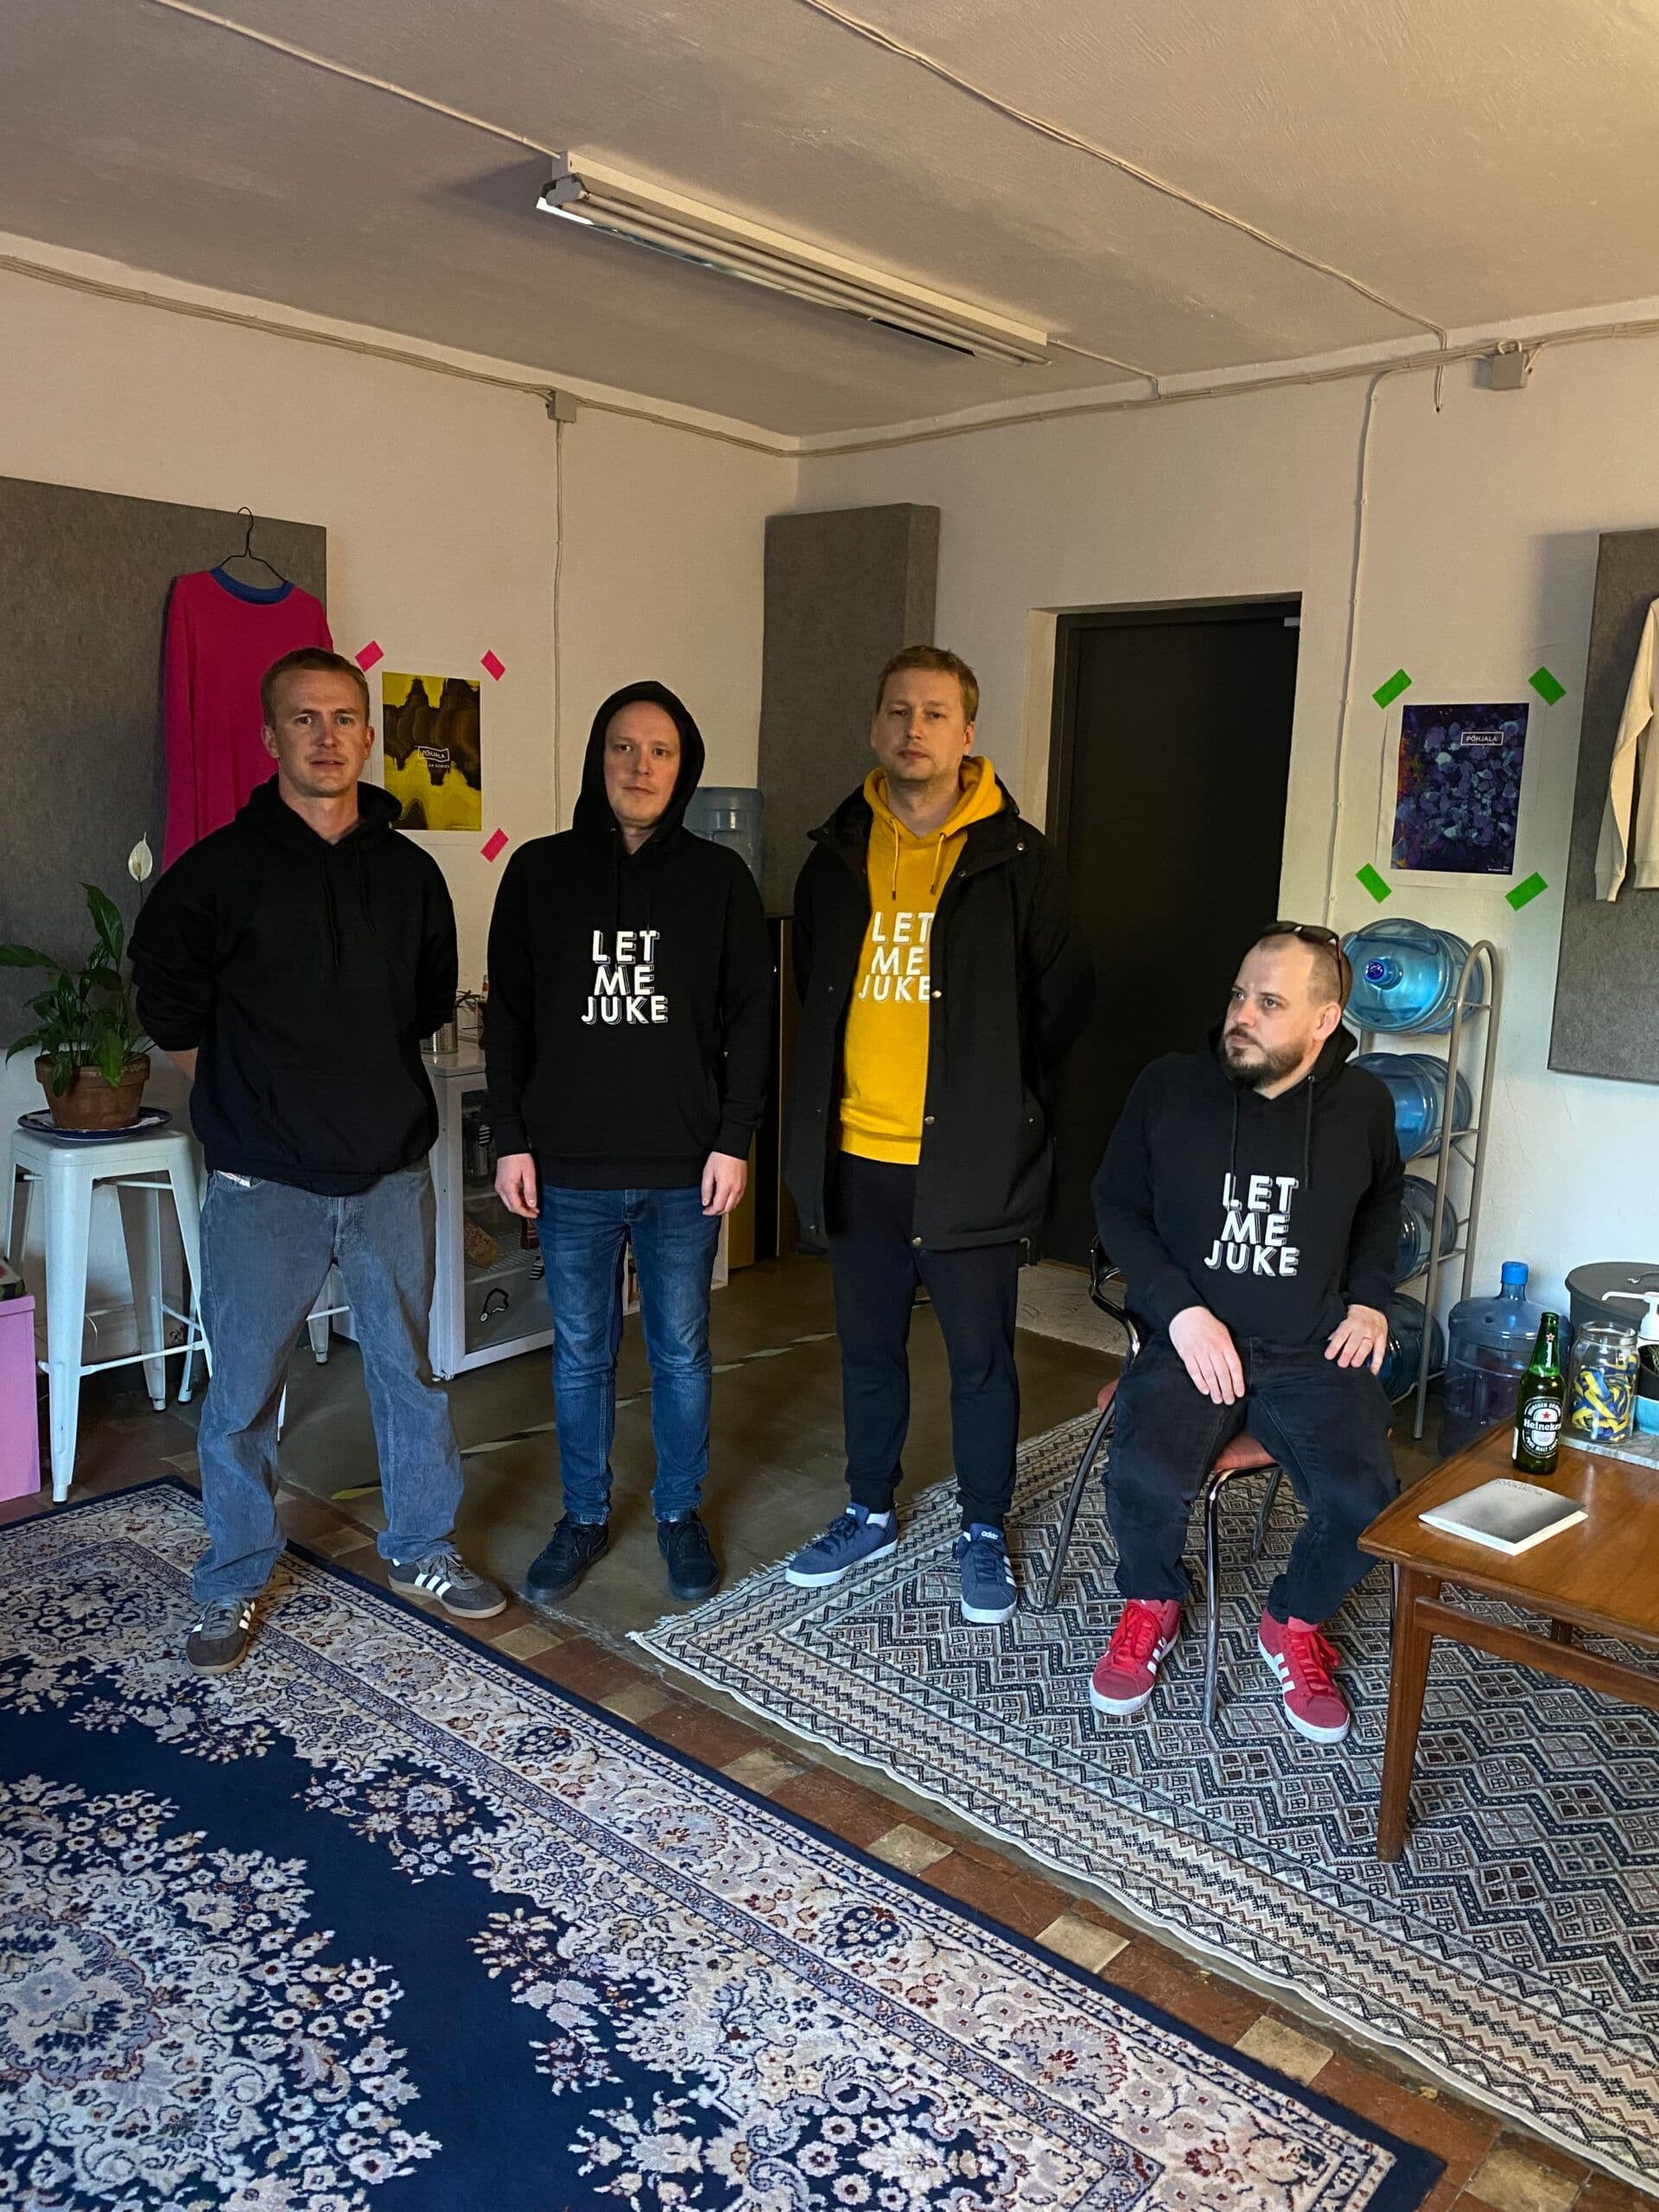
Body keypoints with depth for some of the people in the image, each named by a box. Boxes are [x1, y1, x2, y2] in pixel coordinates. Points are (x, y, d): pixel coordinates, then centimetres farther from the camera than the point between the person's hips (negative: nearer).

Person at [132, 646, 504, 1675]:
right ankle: (236, 1584, 26)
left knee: (411, 1373, 13)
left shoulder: (410, 872, 5)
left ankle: (424, 1551, 31)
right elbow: (169, 1008, 4)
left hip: (392, 1173, 3)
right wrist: (247, 1094, 6)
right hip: (264, 1184, -3)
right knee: (243, 1394, 7)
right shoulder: (220, 868, -6)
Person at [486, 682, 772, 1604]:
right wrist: (511, 1139, 0)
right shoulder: (540, 872, 3)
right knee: (581, 1354, 12)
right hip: (570, 1169, 1)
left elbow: (751, 1016, 2)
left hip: (684, 1169, 0)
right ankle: (585, 1516, 29)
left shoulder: (719, 877, 1)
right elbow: (508, 1016, 5)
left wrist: (735, 1138, -5)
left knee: (682, 1352, 11)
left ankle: (681, 1513, 29)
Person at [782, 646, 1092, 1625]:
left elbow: (1066, 995, 1)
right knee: (869, 1349, 17)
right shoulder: (839, 856, 6)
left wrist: (994, 1093, 2)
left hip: (969, 1162, -4)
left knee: (981, 1358, 9)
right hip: (858, 1156, 4)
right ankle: (872, 1513, 35)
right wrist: (830, 1095, 12)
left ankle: (985, 1532, 28)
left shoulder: (1016, 859, -6)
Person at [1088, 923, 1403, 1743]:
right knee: (1146, 1478, -27)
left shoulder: (1362, 1105, 2)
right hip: (1190, 1339, -1)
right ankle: (1150, 1606, 9)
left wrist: (1370, 1299, 7)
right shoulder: (1170, 1086, -4)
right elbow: (1117, 1206, 2)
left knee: (1362, 1500, -22)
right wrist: (1182, 1312, -10)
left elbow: (1381, 1205, 22)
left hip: (1313, 1353, 2)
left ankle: (1295, 1624, 12)